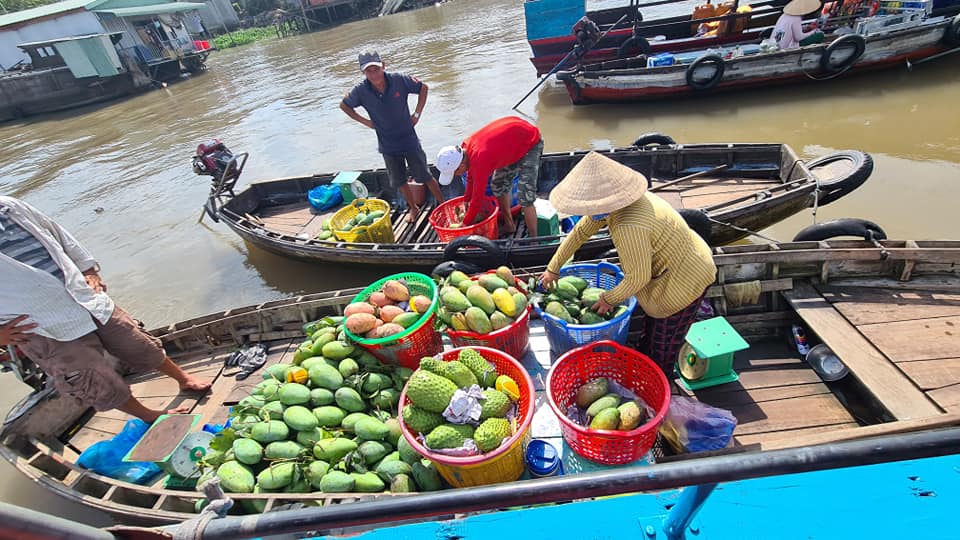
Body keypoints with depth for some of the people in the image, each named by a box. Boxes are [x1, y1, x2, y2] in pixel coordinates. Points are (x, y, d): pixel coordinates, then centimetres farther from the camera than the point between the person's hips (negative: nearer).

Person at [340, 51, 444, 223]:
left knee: (425, 176, 6)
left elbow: (423, 88, 0)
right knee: (399, 181, 14)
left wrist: (417, 114, -5)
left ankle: (442, 204, 26)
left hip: (409, 140, -2)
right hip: (388, 145, 2)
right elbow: (344, 105, 6)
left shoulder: (399, 80, -16)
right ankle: (413, 208, 36)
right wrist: (365, 122, 0)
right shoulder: (361, 91, -13)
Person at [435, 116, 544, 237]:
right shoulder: (465, 147, -10)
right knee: (497, 185, 13)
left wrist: (465, 225, -13)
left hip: (531, 142, -9)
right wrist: (466, 203, 14)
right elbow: (471, 178, 8)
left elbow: (477, 200, -25)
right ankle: (509, 226, 27)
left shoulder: (479, 160, -35)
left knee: (525, 198, -14)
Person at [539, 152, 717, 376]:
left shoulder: (629, 227, -39)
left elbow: (638, 278, -28)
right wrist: (553, 268, 8)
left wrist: (610, 299, -10)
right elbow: (580, 231, 1)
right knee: (652, 323, 30)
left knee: (664, 343, 14)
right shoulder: (613, 203, -11)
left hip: (685, 280, -8)